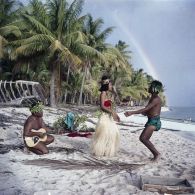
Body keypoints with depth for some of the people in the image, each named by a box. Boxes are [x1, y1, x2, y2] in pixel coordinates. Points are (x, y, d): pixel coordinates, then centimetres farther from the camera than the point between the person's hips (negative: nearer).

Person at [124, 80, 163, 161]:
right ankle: (155, 154, 16)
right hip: (151, 121, 10)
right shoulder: (152, 98, 16)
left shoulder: (156, 99, -15)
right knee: (143, 138, 10)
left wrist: (132, 112, -29)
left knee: (143, 138, -17)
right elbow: (147, 112, 20)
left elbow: (145, 109, -25)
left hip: (154, 121, -10)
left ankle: (157, 153, -7)